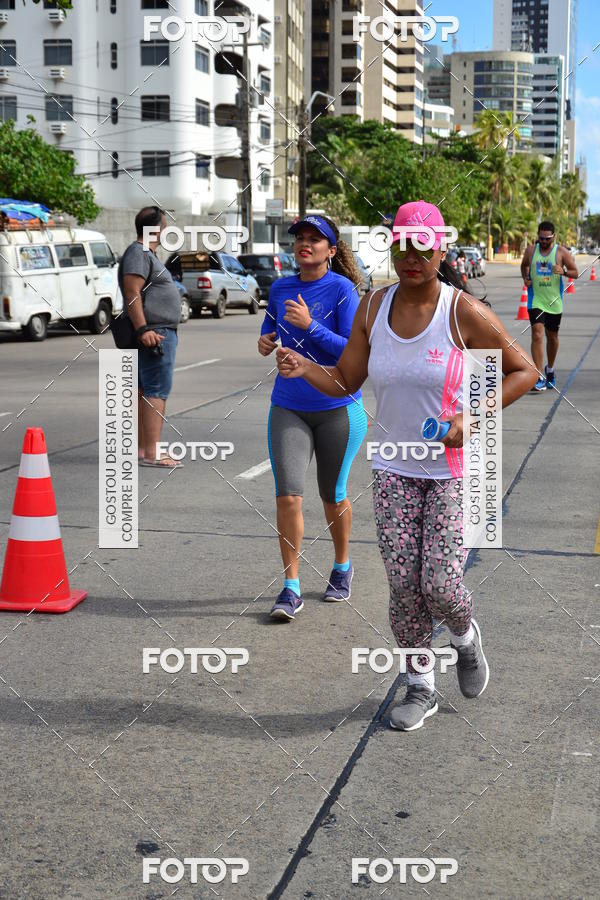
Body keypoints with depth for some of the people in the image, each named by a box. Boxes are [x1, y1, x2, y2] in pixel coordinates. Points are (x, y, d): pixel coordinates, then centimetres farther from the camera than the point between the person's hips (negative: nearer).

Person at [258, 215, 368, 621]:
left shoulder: (343, 289, -10)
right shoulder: (281, 288, 5)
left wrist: (310, 326, -24)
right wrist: (265, 344, -1)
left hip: (338, 409, -3)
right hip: (288, 409, 3)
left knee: (333, 496, 11)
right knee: (288, 496, -8)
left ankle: (342, 567, 36)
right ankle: (291, 589, 1)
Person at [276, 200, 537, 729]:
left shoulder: (464, 312, -13)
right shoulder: (373, 309, -1)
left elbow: (524, 370, -5)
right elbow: (344, 382, 4)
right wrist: (303, 367, -17)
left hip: (454, 470, -3)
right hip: (395, 470, 3)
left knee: (441, 584, -8)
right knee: (404, 586, 3)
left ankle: (466, 638, 29)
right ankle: (420, 687, 23)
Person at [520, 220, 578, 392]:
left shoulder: (561, 252, -3)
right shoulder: (530, 250, 2)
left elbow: (575, 273, 0)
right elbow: (524, 266, 22)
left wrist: (563, 271, -20)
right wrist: (526, 278, 3)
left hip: (554, 301, 1)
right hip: (535, 300, -1)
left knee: (552, 336, 14)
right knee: (537, 335, -16)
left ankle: (550, 370, 38)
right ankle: (539, 378, -18)